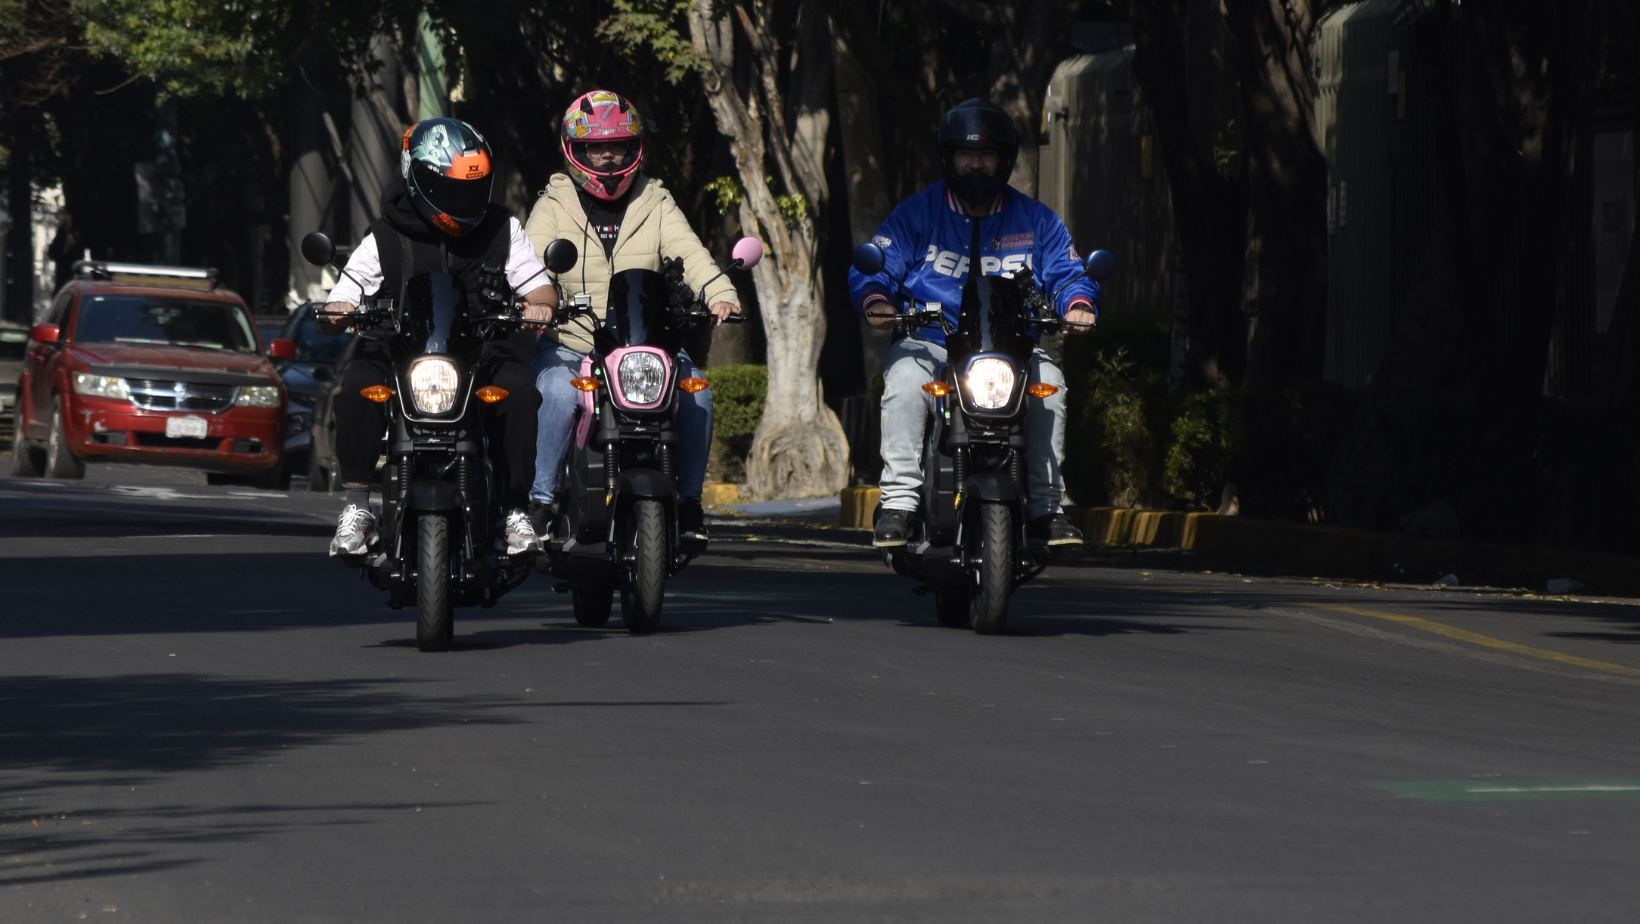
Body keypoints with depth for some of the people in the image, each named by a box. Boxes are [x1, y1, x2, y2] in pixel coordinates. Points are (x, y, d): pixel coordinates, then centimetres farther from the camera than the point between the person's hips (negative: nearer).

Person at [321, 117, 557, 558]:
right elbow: (338, 306, 3)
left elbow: (540, 286, 8)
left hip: (479, 352, 1)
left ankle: (516, 510, -22)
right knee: (357, 385, -31)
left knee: (517, 389, -32)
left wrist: (540, 304, -17)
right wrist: (338, 311, -23)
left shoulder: (502, 230, 11)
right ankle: (356, 506, -22)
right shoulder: (385, 240, 5)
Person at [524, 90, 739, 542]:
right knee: (558, 389, -31)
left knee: (694, 388, -20)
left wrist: (719, 295, -27)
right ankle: (541, 497, -20)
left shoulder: (656, 205, 10)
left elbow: (689, 254, -6)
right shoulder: (554, 206, 5)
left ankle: (689, 499, -6)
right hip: (569, 345, -2)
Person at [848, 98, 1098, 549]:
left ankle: (1046, 507, -19)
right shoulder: (916, 214, 6)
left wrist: (1078, 304, -12)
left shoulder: (1035, 220, 11)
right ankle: (898, 502, -30)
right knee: (904, 379, -34)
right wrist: (874, 301, -23)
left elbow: (1067, 272, 11)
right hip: (929, 343, -1)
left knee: (1048, 381, -28)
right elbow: (871, 267, 0)